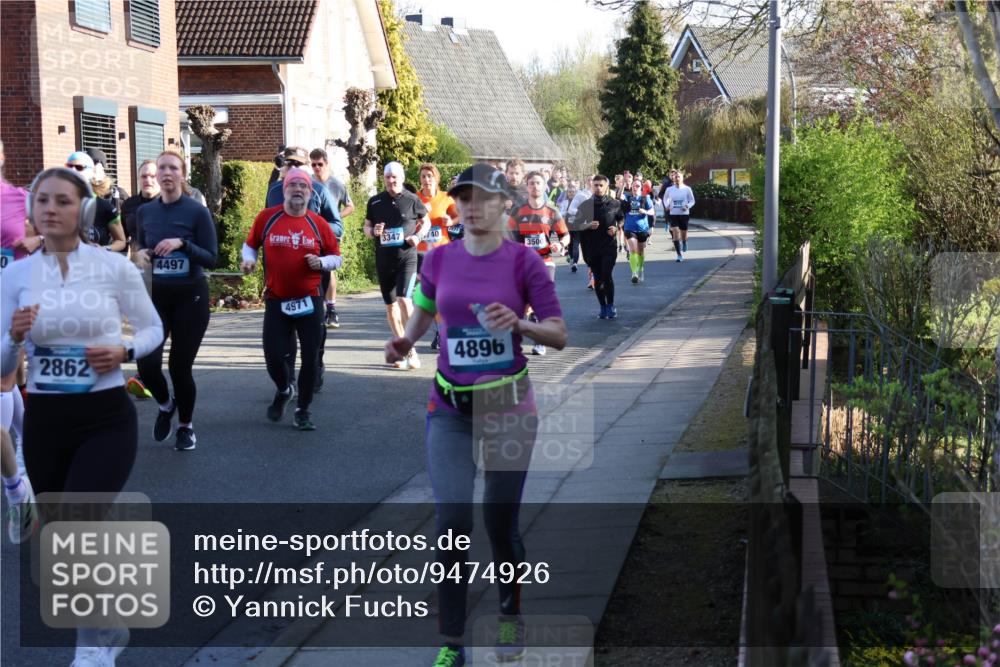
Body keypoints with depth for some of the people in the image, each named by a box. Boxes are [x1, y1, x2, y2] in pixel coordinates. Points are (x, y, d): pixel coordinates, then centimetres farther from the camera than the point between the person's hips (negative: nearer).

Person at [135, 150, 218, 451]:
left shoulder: (197, 212, -7)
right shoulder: (145, 212, 4)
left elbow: (211, 259, -8)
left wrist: (182, 243, -23)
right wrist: (141, 254, -5)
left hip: (190, 297, -3)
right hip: (155, 296, 3)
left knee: (180, 366, -1)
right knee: (147, 364, -11)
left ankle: (186, 425, 25)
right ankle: (165, 405, 23)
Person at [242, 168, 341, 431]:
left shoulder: (318, 223, 1)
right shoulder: (266, 218, -1)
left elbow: (336, 257, 9)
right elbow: (250, 244, 13)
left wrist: (322, 262, -12)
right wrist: (249, 260, -7)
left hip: (309, 300, 0)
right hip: (276, 300, 0)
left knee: (310, 357, 0)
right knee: (273, 356, -2)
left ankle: (303, 410, 17)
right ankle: (284, 390, 32)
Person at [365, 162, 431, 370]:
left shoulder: (412, 200, -1)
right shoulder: (375, 202, 6)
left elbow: (426, 222, 11)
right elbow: (366, 226, 15)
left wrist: (418, 236, -8)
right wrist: (373, 231, -8)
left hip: (407, 258, -4)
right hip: (383, 261, 4)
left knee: (404, 299, -19)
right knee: (390, 305, 10)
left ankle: (411, 348, -9)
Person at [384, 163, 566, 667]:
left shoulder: (524, 261, -6)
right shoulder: (439, 259, 2)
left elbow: (559, 335, -5)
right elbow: (424, 308, 21)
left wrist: (519, 324, -23)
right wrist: (406, 341, 2)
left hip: (508, 405, -1)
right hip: (450, 409, 2)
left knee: (501, 522, 7)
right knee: (451, 522, -8)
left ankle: (510, 616, 34)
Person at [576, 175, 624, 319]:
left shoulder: (615, 204, 1)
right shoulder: (586, 205, 2)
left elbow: (621, 219, 17)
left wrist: (617, 228, -3)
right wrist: (588, 226, -13)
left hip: (609, 245, -2)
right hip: (591, 246, 2)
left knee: (607, 276, -13)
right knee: (597, 278, 7)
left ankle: (611, 305, 3)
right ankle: (603, 307, 19)